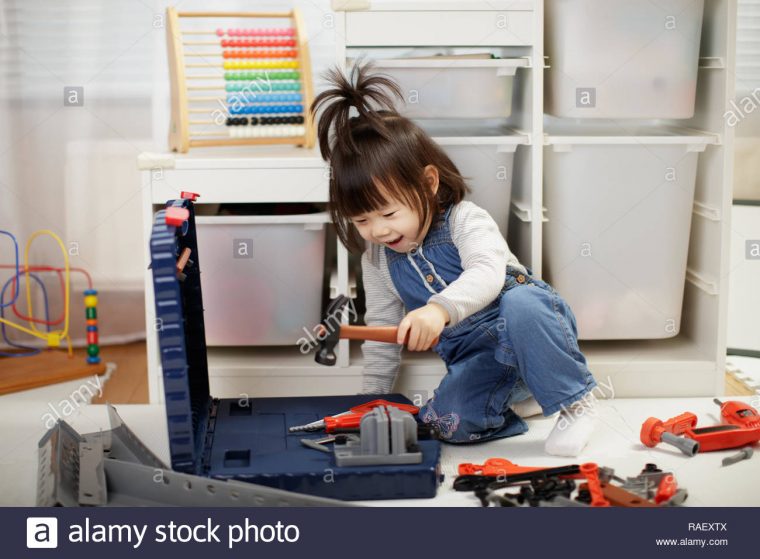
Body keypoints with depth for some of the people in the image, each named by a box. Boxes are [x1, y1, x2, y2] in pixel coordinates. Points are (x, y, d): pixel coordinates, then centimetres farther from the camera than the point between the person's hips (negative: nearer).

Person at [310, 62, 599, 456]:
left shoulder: (464, 220, -14)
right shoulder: (377, 259, 4)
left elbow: (488, 272, -34)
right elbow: (381, 331, 13)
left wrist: (439, 309, -52)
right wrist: (371, 400, 10)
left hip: (523, 329, -4)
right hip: (474, 357, 4)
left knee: (520, 305, -40)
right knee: (448, 420, -27)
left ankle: (574, 398, -18)